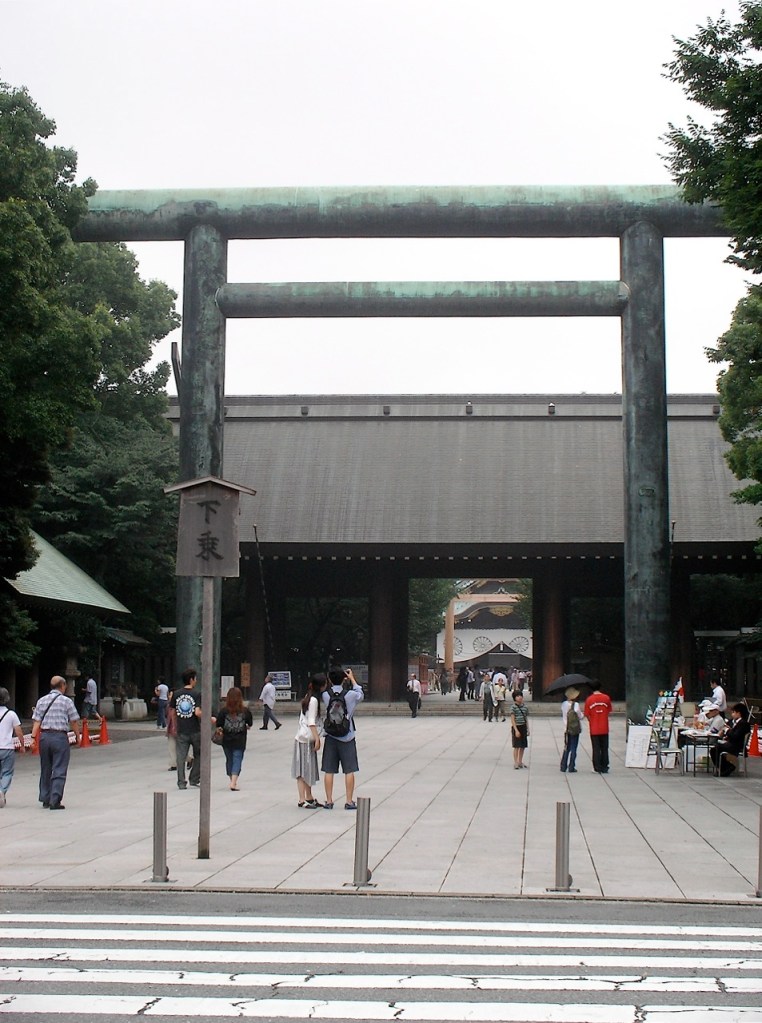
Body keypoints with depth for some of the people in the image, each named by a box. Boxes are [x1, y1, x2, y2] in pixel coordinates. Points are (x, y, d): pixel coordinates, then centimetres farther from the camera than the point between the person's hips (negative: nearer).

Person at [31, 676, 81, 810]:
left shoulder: (41, 700, 9)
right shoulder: (67, 701, -2)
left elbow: (36, 721, 1)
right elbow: (74, 721, 0)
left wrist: (34, 735, -5)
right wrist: (77, 736, 12)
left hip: (44, 736, 4)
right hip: (60, 737, -4)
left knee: (45, 770, 15)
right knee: (59, 771, -2)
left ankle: (45, 800, 20)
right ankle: (55, 800, -10)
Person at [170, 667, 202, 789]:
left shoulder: (176, 694, 3)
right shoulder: (197, 694, -10)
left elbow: (172, 712, 7)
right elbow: (197, 712, -19)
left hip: (181, 731, 3)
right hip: (195, 731, -3)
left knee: (180, 757, 5)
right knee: (198, 756, 15)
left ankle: (181, 783, 2)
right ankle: (194, 780, 17)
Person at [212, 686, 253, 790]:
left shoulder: (224, 711, -12)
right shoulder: (245, 711, -9)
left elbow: (218, 725, -13)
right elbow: (250, 724, 1)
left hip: (227, 740, 1)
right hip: (240, 741, -1)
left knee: (229, 760, 18)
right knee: (237, 760, 1)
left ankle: (233, 781, 30)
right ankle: (234, 783, -14)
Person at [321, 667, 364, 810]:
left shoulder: (325, 695, -7)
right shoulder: (350, 695, -10)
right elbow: (361, 695, 11)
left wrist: (331, 680, 11)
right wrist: (352, 679, 16)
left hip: (331, 737, 2)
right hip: (347, 738, -2)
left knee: (329, 771, 7)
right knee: (349, 770, 5)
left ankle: (329, 801, 9)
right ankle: (349, 801, 5)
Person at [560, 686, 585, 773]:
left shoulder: (564, 704, -1)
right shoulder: (576, 705, -14)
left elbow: (562, 716, 8)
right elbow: (581, 717, -8)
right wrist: (582, 712, 10)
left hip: (566, 729, 4)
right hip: (575, 729, -4)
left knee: (566, 748, 15)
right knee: (573, 749, 2)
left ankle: (563, 766, 14)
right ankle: (571, 768, 2)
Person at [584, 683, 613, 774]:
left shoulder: (589, 699, -8)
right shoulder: (606, 698, -4)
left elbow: (587, 715, -5)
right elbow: (609, 711, 5)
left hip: (594, 729, -1)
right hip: (604, 728, 1)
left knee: (596, 749, 4)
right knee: (604, 748, 11)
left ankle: (597, 768, 4)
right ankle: (604, 768, 13)